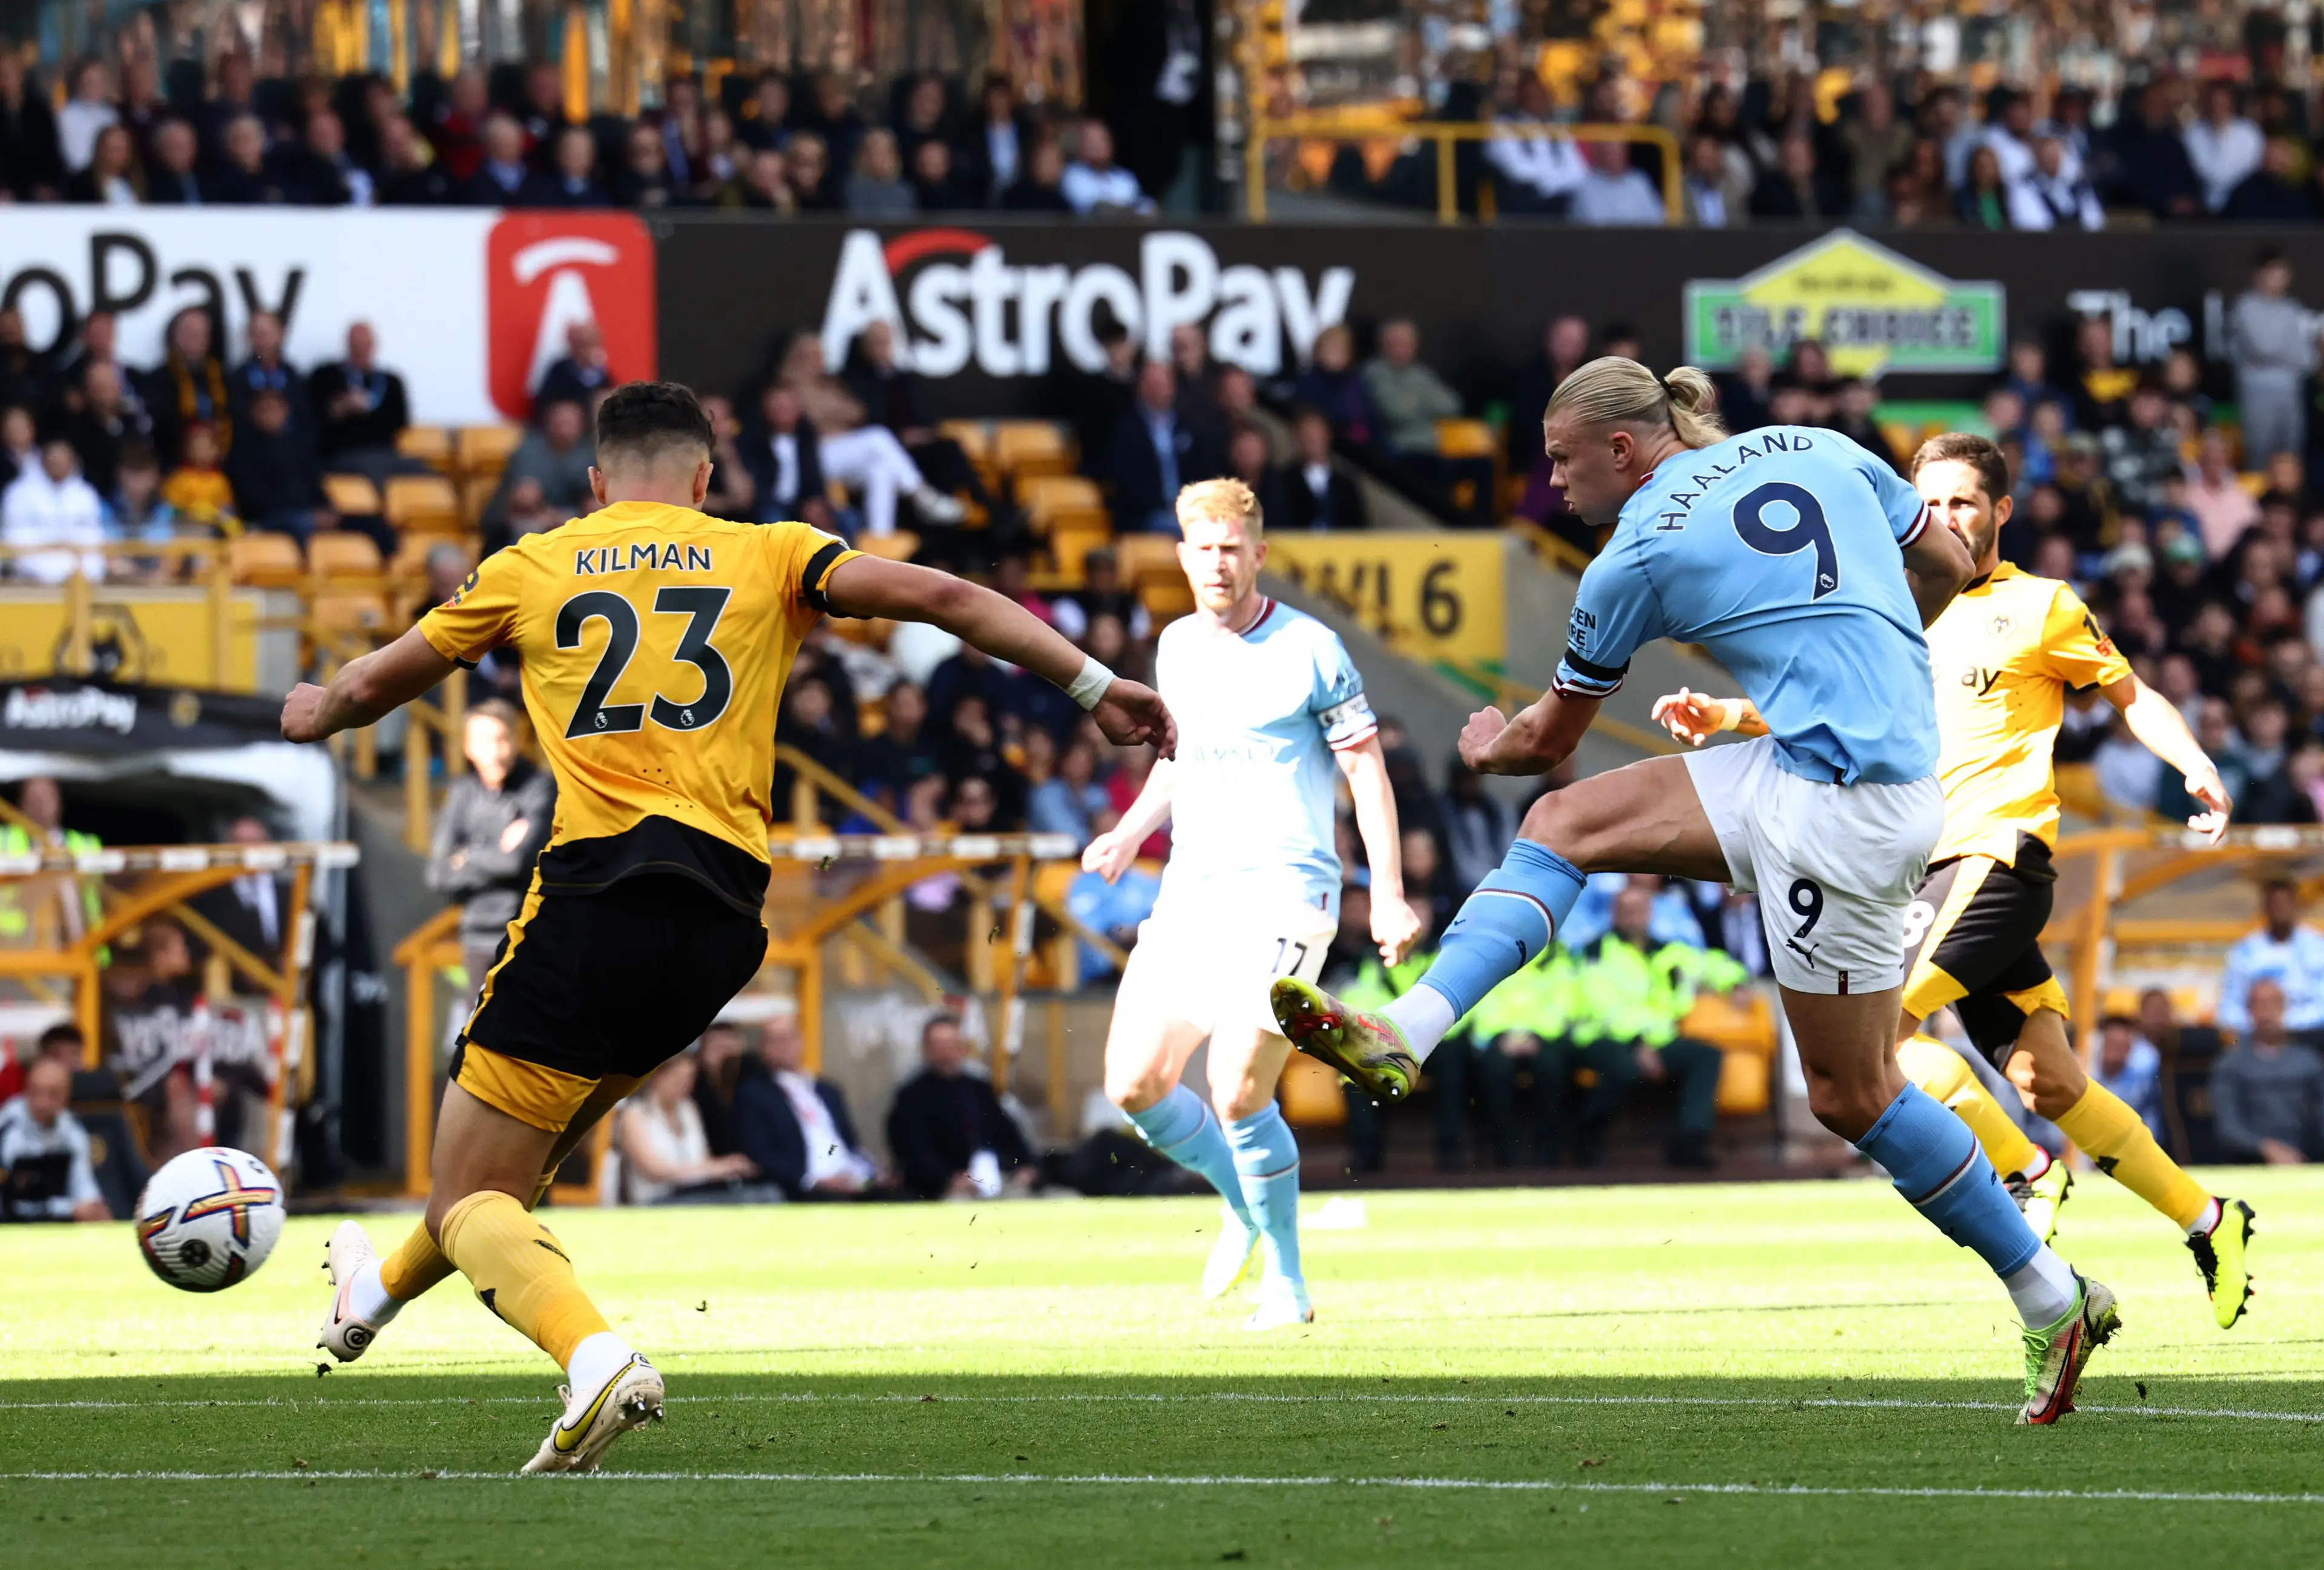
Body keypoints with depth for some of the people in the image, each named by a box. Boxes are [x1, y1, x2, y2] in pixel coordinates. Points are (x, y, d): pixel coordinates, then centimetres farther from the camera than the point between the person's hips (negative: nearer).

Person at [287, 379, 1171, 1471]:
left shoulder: (531, 570, 13)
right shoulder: (766, 557, 13)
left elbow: (377, 683, 26)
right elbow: (936, 597, 1)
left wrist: (318, 712, 48)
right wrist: (1094, 685, 2)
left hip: (597, 894, -4)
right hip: (724, 917, 4)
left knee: (471, 1203, -2)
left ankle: (593, 1355, -29)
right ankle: (386, 1289, 47)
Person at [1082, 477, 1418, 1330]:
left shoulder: (1309, 650, -5)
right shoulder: (1175, 647, 13)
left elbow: (1367, 771, -3)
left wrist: (1388, 896, -8)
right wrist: (1130, 832, 10)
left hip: (1283, 892, -6)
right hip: (1189, 894, 6)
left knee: (1238, 1095, -17)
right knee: (1135, 1084, -3)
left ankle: (1287, 1283, -1)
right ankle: (1243, 1206, 23)